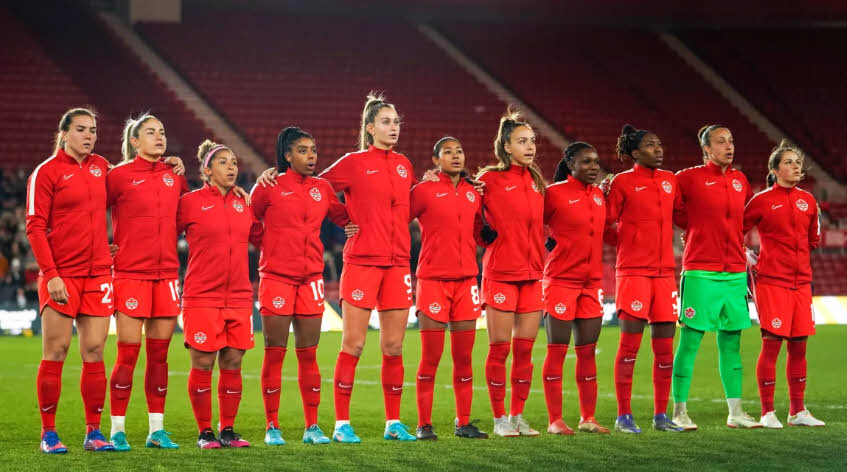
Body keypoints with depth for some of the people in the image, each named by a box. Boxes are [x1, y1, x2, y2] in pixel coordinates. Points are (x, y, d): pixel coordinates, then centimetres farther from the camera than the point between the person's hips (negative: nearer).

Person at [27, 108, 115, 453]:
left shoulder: (101, 166, 11)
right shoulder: (46, 172, -4)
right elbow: (35, 227, -7)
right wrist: (50, 274, -14)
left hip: (98, 274, 5)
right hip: (61, 275, -4)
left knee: (94, 350, 3)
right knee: (56, 351, -2)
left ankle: (94, 432, 9)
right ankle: (48, 433, 5)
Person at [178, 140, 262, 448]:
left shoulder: (244, 205, 12)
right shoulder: (190, 203, -2)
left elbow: (261, 238, 23)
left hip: (239, 297, 4)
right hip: (201, 297, -4)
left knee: (233, 365, 5)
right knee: (203, 365, -2)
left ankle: (227, 430, 14)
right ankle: (204, 432, 8)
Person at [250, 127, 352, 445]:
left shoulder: (322, 189, 10)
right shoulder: (270, 186, -2)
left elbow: (344, 217, 21)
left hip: (311, 279, 4)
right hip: (276, 277, -4)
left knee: (308, 354, 6)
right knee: (275, 353, -1)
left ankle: (312, 427, 11)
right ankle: (272, 427, 5)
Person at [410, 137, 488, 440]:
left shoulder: (474, 193, 10)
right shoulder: (424, 190, -3)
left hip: (466, 280, 4)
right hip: (432, 279, -4)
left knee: (464, 357, 6)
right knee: (431, 357, -4)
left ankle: (464, 423, 13)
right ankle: (424, 425, 2)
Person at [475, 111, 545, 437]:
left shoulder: (536, 181, 12)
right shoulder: (490, 179, -5)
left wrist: (546, 243, 10)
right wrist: (484, 236, -12)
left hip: (531, 273, 5)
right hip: (500, 273, -5)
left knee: (525, 348, 6)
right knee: (499, 348, -2)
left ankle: (518, 416, 14)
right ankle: (500, 418, 6)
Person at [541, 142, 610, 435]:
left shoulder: (598, 195, 11)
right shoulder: (555, 193, -8)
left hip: (592, 281, 6)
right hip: (561, 279, -6)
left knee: (587, 351, 8)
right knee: (557, 350, -2)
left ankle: (588, 418, 14)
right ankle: (555, 420, 1)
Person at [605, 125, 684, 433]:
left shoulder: (670, 180, 11)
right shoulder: (623, 182, -3)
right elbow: (608, 224, 1)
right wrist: (629, 243, 4)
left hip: (665, 271, 5)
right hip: (633, 271, -5)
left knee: (665, 347, 5)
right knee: (630, 345, -5)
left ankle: (661, 416, 12)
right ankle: (623, 416, 0)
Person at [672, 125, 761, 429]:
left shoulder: (741, 181, 12)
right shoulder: (690, 178, -5)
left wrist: (733, 236, 13)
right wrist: (695, 227, 2)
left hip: (735, 273, 6)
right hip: (700, 273, -5)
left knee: (731, 343, 9)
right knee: (690, 340, -5)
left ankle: (735, 412, 14)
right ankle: (679, 412, 0)